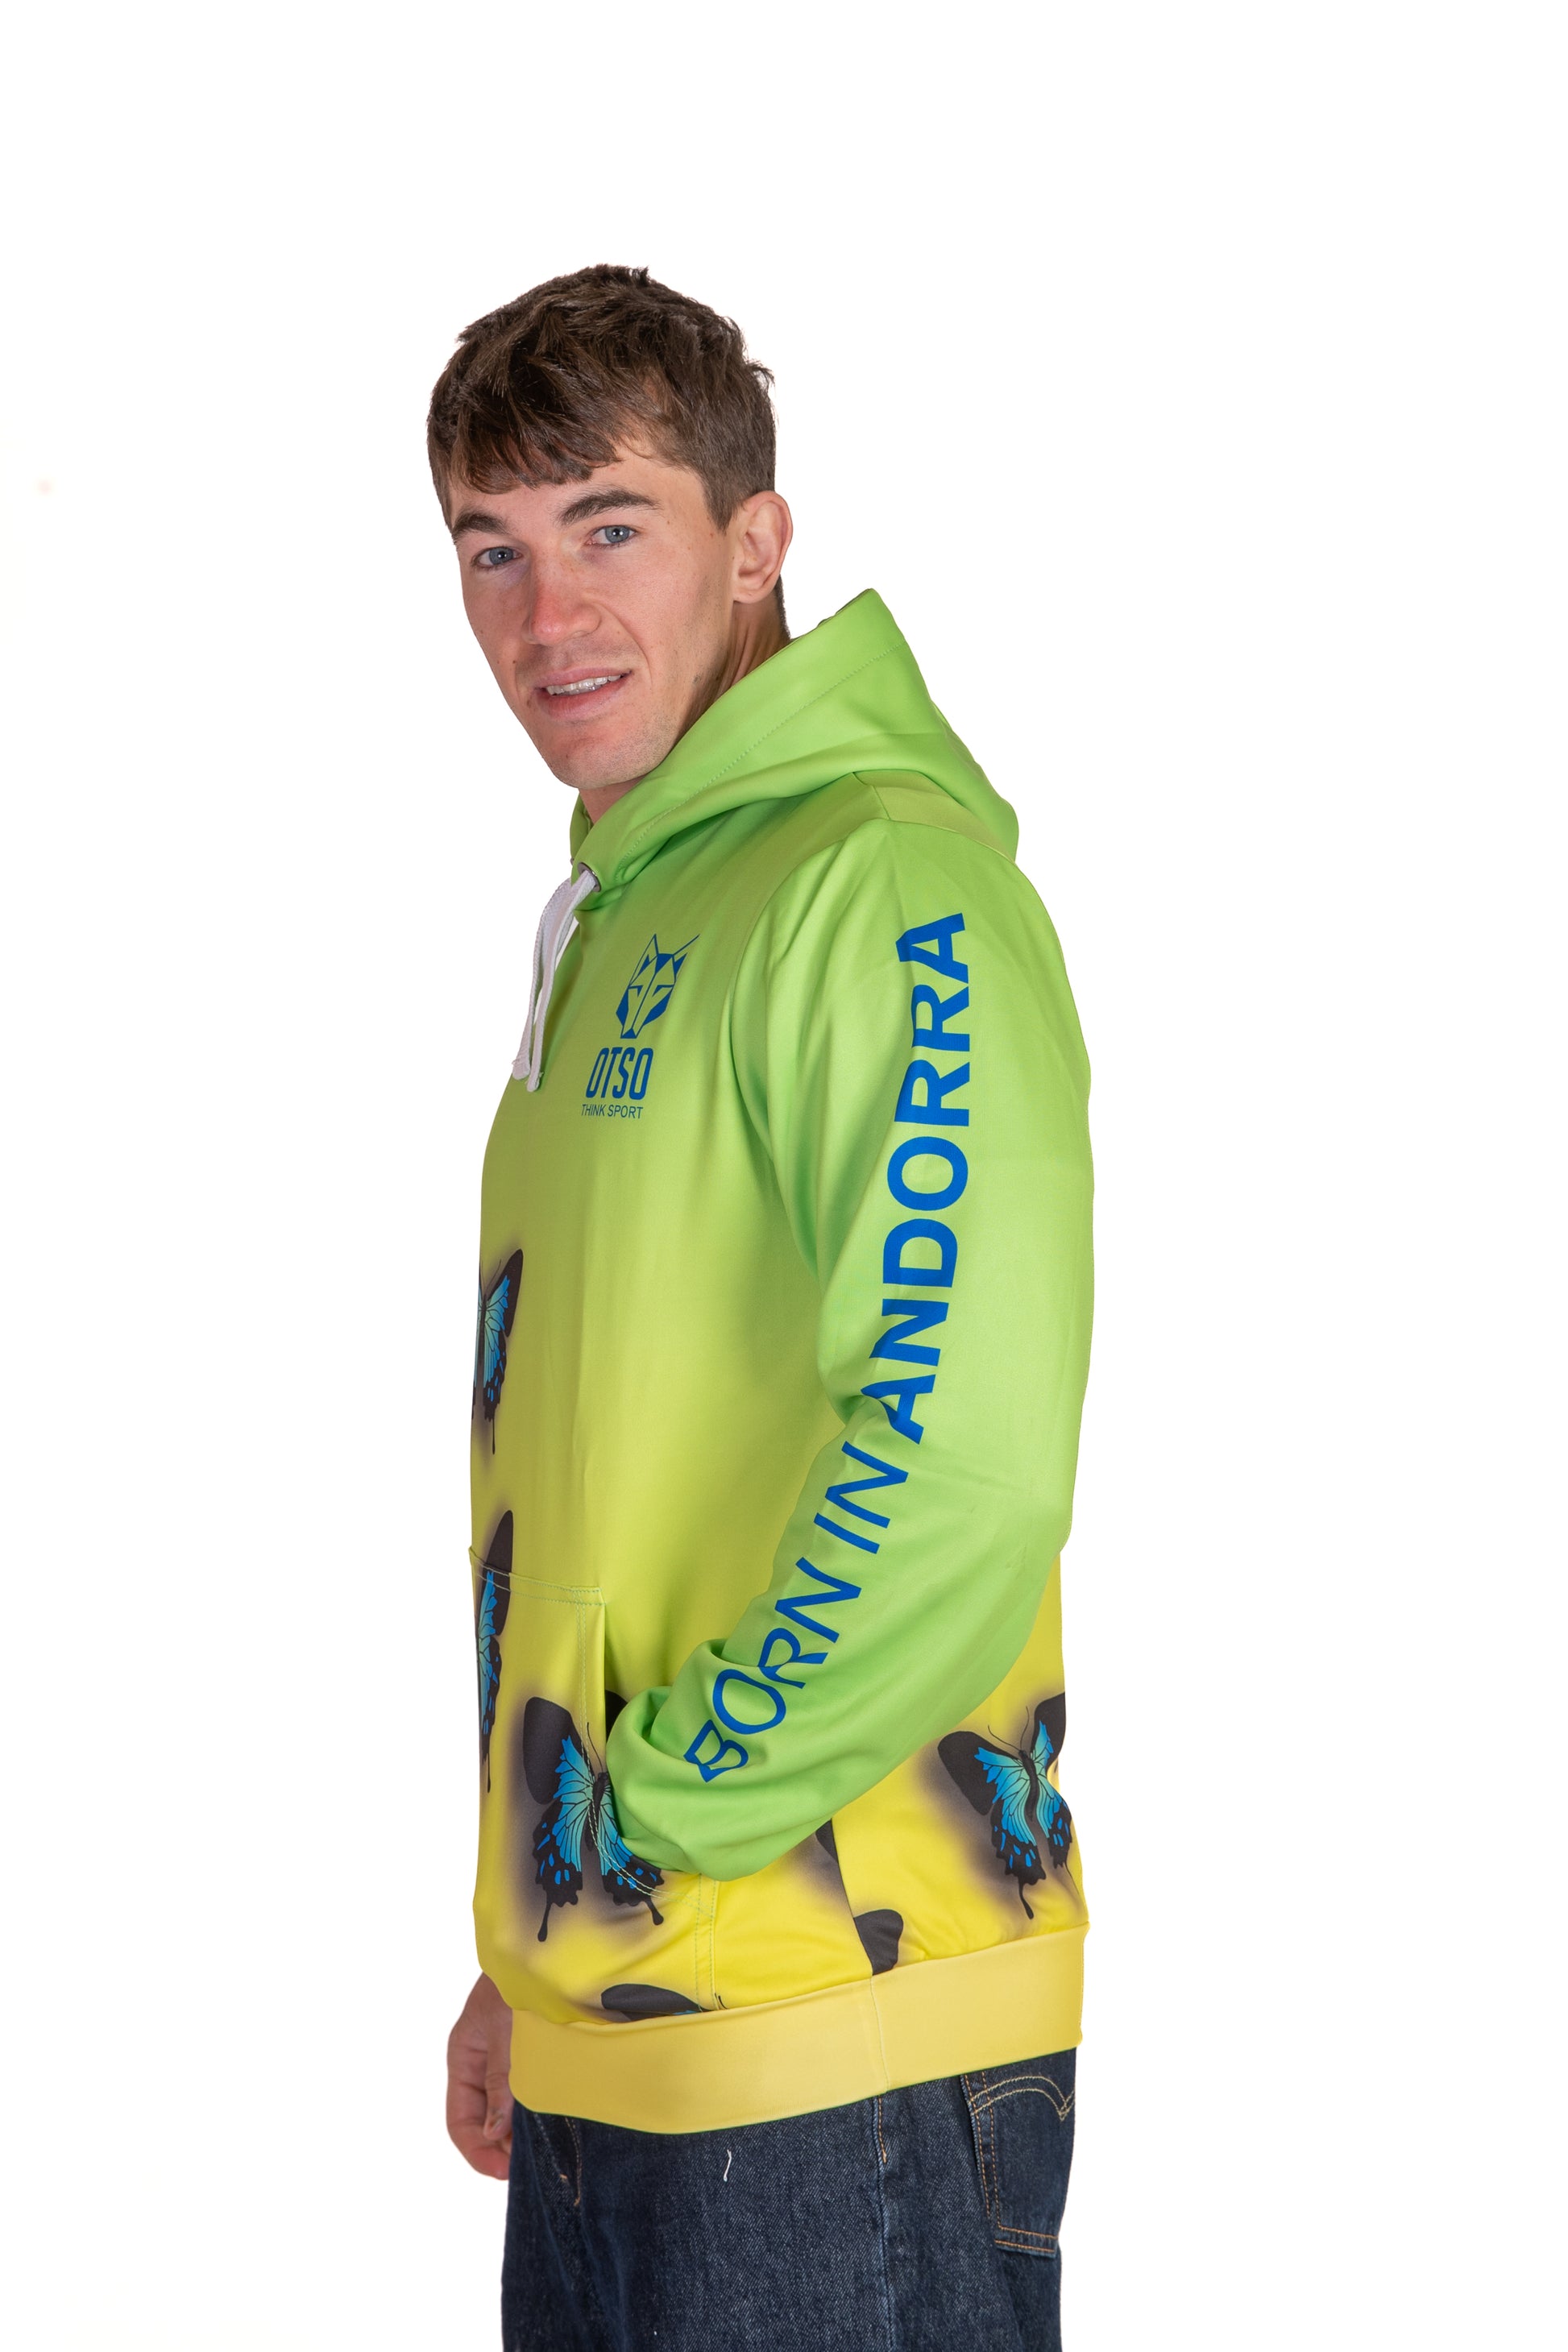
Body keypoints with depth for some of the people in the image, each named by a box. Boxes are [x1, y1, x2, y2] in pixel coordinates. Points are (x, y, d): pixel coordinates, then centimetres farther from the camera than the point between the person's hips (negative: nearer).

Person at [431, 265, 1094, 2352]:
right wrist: (534, 1955, 18)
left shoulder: (885, 886, -12)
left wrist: (664, 1806, -13)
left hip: (836, 2040, -9)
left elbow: (966, 1466, -23)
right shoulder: (615, 924, 17)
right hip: (612, 2042, 9)